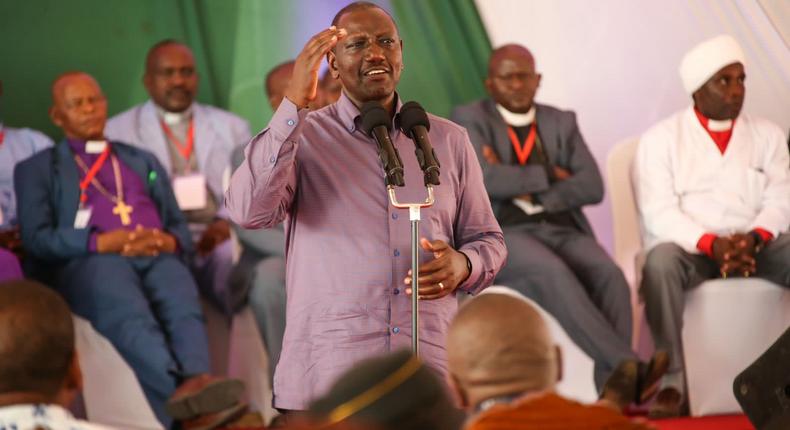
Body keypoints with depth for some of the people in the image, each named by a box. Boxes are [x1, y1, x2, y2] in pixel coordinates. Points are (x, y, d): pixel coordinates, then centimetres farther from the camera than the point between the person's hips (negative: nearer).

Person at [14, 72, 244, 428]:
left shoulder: (144, 161, 35)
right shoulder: (37, 169, 22)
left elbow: (179, 226, 28)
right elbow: (35, 238, 6)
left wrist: (168, 241, 0)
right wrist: (103, 242, -10)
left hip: (156, 258, 4)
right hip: (87, 262, -4)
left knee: (184, 306, -36)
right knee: (129, 315, -41)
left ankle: (196, 383, -64)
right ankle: (179, 391, -67)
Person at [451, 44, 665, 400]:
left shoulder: (561, 123, 20)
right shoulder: (469, 119, 8)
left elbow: (592, 187, 5)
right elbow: (485, 179, -10)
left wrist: (527, 192, -5)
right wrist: (549, 175, -1)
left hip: (564, 232, 4)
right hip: (505, 236, -4)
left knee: (609, 274, -29)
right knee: (552, 272, -37)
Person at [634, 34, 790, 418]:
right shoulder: (661, 139, 1)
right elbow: (659, 213, -10)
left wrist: (753, 239, -19)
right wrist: (713, 244, -25)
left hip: (755, 247, 3)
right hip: (690, 249, -3)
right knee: (661, 260, -38)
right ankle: (671, 382, -36)